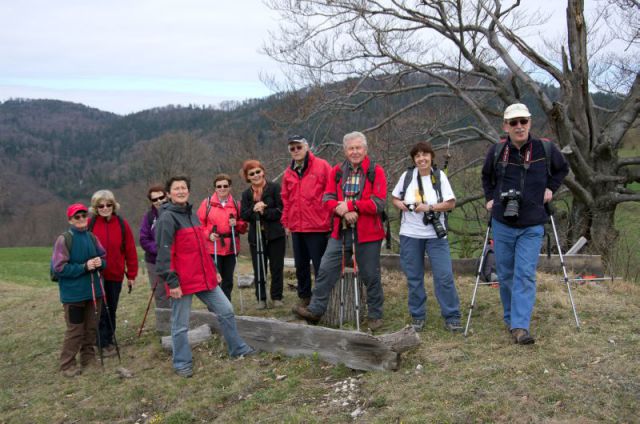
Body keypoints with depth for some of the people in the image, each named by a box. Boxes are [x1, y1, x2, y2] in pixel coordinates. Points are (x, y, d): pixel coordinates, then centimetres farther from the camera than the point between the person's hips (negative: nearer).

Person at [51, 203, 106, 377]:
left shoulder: (92, 238, 4)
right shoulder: (64, 239, -12)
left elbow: (103, 258, 12)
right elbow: (59, 267, -15)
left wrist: (100, 263, -11)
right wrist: (84, 267, -21)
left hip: (93, 290, 5)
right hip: (73, 293, -5)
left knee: (91, 327, 14)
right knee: (75, 330, -1)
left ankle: (88, 358, 29)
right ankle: (67, 364, 12)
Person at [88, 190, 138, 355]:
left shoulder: (122, 224, -2)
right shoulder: (90, 224, -6)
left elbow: (130, 250, 1)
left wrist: (131, 274, 1)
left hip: (115, 275, 2)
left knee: (111, 309, 12)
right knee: (100, 309, -1)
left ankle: (108, 340, 27)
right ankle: (103, 344, 11)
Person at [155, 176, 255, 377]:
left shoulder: (192, 214, 15)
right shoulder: (167, 218, -11)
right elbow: (164, 252, -16)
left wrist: (213, 271, 21)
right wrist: (172, 282, -19)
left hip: (205, 277, 8)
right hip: (182, 281, -8)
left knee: (226, 311, 10)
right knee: (181, 325, 5)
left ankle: (238, 349, 24)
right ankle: (182, 363, 19)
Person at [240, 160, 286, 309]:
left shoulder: (274, 188, -4)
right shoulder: (246, 194, 9)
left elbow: (281, 210, -10)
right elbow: (243, 215, 0)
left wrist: (264, 212, -18)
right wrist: (254, 210, -19)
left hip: (275, 235, -3)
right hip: (256, 236, 3)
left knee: (276, 267, 5)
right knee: (259, 269, 6)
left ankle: (277, 297, 16)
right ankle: (261, 298, 15)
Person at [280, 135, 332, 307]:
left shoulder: (321, 166, -4)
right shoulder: (288, 173, 12)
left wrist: (331, 219, -9)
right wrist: (286, 222, 13)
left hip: (318, 226, -6)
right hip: (296, 228, 6)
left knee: (320, 266, -1)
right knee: (301, 265, 15)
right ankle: (304, 297, 29)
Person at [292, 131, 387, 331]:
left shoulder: (376, 171, -4)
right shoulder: (337, 171, 8)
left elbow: (378, 203, -13)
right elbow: (328, 198, 1)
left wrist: (350, 205, -17)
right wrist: (343, 211, -17)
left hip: (367, 233, -3)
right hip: (340, 231, 3)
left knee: (371, 275, 6)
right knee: (326, 269, 2)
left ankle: (375, 315, 21)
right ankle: (315, 310, 12)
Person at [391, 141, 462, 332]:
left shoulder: (439, 176, 0)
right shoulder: (407, 175, 4)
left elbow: (451, 203, -2)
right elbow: (394, 198, 12)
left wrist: (429, 207, -15)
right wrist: (402, 205, -9)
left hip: (435, 234, -1)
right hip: (410, 234, 2)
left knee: (444, 276, -5)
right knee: (414, 277, 7)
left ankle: (452, 317, 5)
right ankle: (417, 316, 20)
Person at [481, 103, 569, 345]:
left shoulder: (545, 148, -5)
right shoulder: (497, 151, -2)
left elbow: (562, 169, 16)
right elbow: (486, 176, 19)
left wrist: (551, 188, 4)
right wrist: (490, 198, 8)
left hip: (532, 227, -2)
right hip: (502, 224, 2)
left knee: (525, 275, -10)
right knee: (505, 274, 10)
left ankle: (520, 326, -11)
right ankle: (509, 318, 25)